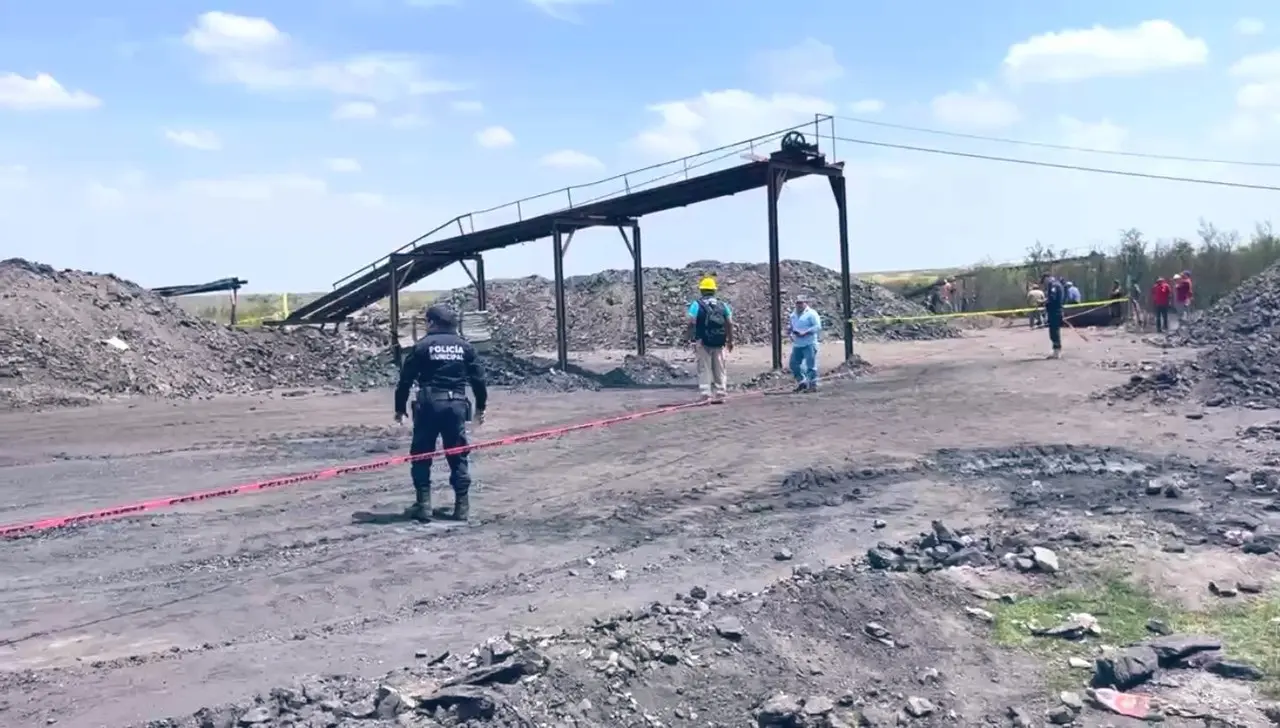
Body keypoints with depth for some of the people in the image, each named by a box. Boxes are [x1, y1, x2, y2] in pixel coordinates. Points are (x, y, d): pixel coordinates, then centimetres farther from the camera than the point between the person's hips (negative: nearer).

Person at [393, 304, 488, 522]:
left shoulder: (422, 346, -2)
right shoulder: (465, 346, 7)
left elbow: (406, 379, -1)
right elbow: (478, 378, 8)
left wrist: (400, 407, 9)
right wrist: (481, 406, 19)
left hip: (429, 404, -3)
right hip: (457, 404, 3)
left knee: (421, 456, 8)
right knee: (458, 457, 9)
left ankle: (423, 505, 6)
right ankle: (462, 506, 8)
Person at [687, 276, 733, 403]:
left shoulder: (696, 304, -3)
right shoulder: (722, 305, 8)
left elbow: (691, 323, -11)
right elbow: (730, 323, 5)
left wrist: (692, 339, -6)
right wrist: (730, 340, 11)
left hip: (703, 343, -3)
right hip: (719, 343, 3)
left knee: (704, 369, 2)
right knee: (719, 369, 12)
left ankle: (706, 395, -3)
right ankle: (720, 394, 14)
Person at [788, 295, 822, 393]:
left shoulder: (811, 313, -6)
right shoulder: (793, 314, 17)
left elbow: (818, 326, -14)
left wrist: (804, 333, -20)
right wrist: (789, 328, 6)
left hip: (809, 344, -7)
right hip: (797, 345, 7)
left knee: (811, 365, -7)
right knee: (794, 364, 7)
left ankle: (813, 385, -2)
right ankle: (802, 382, 21)